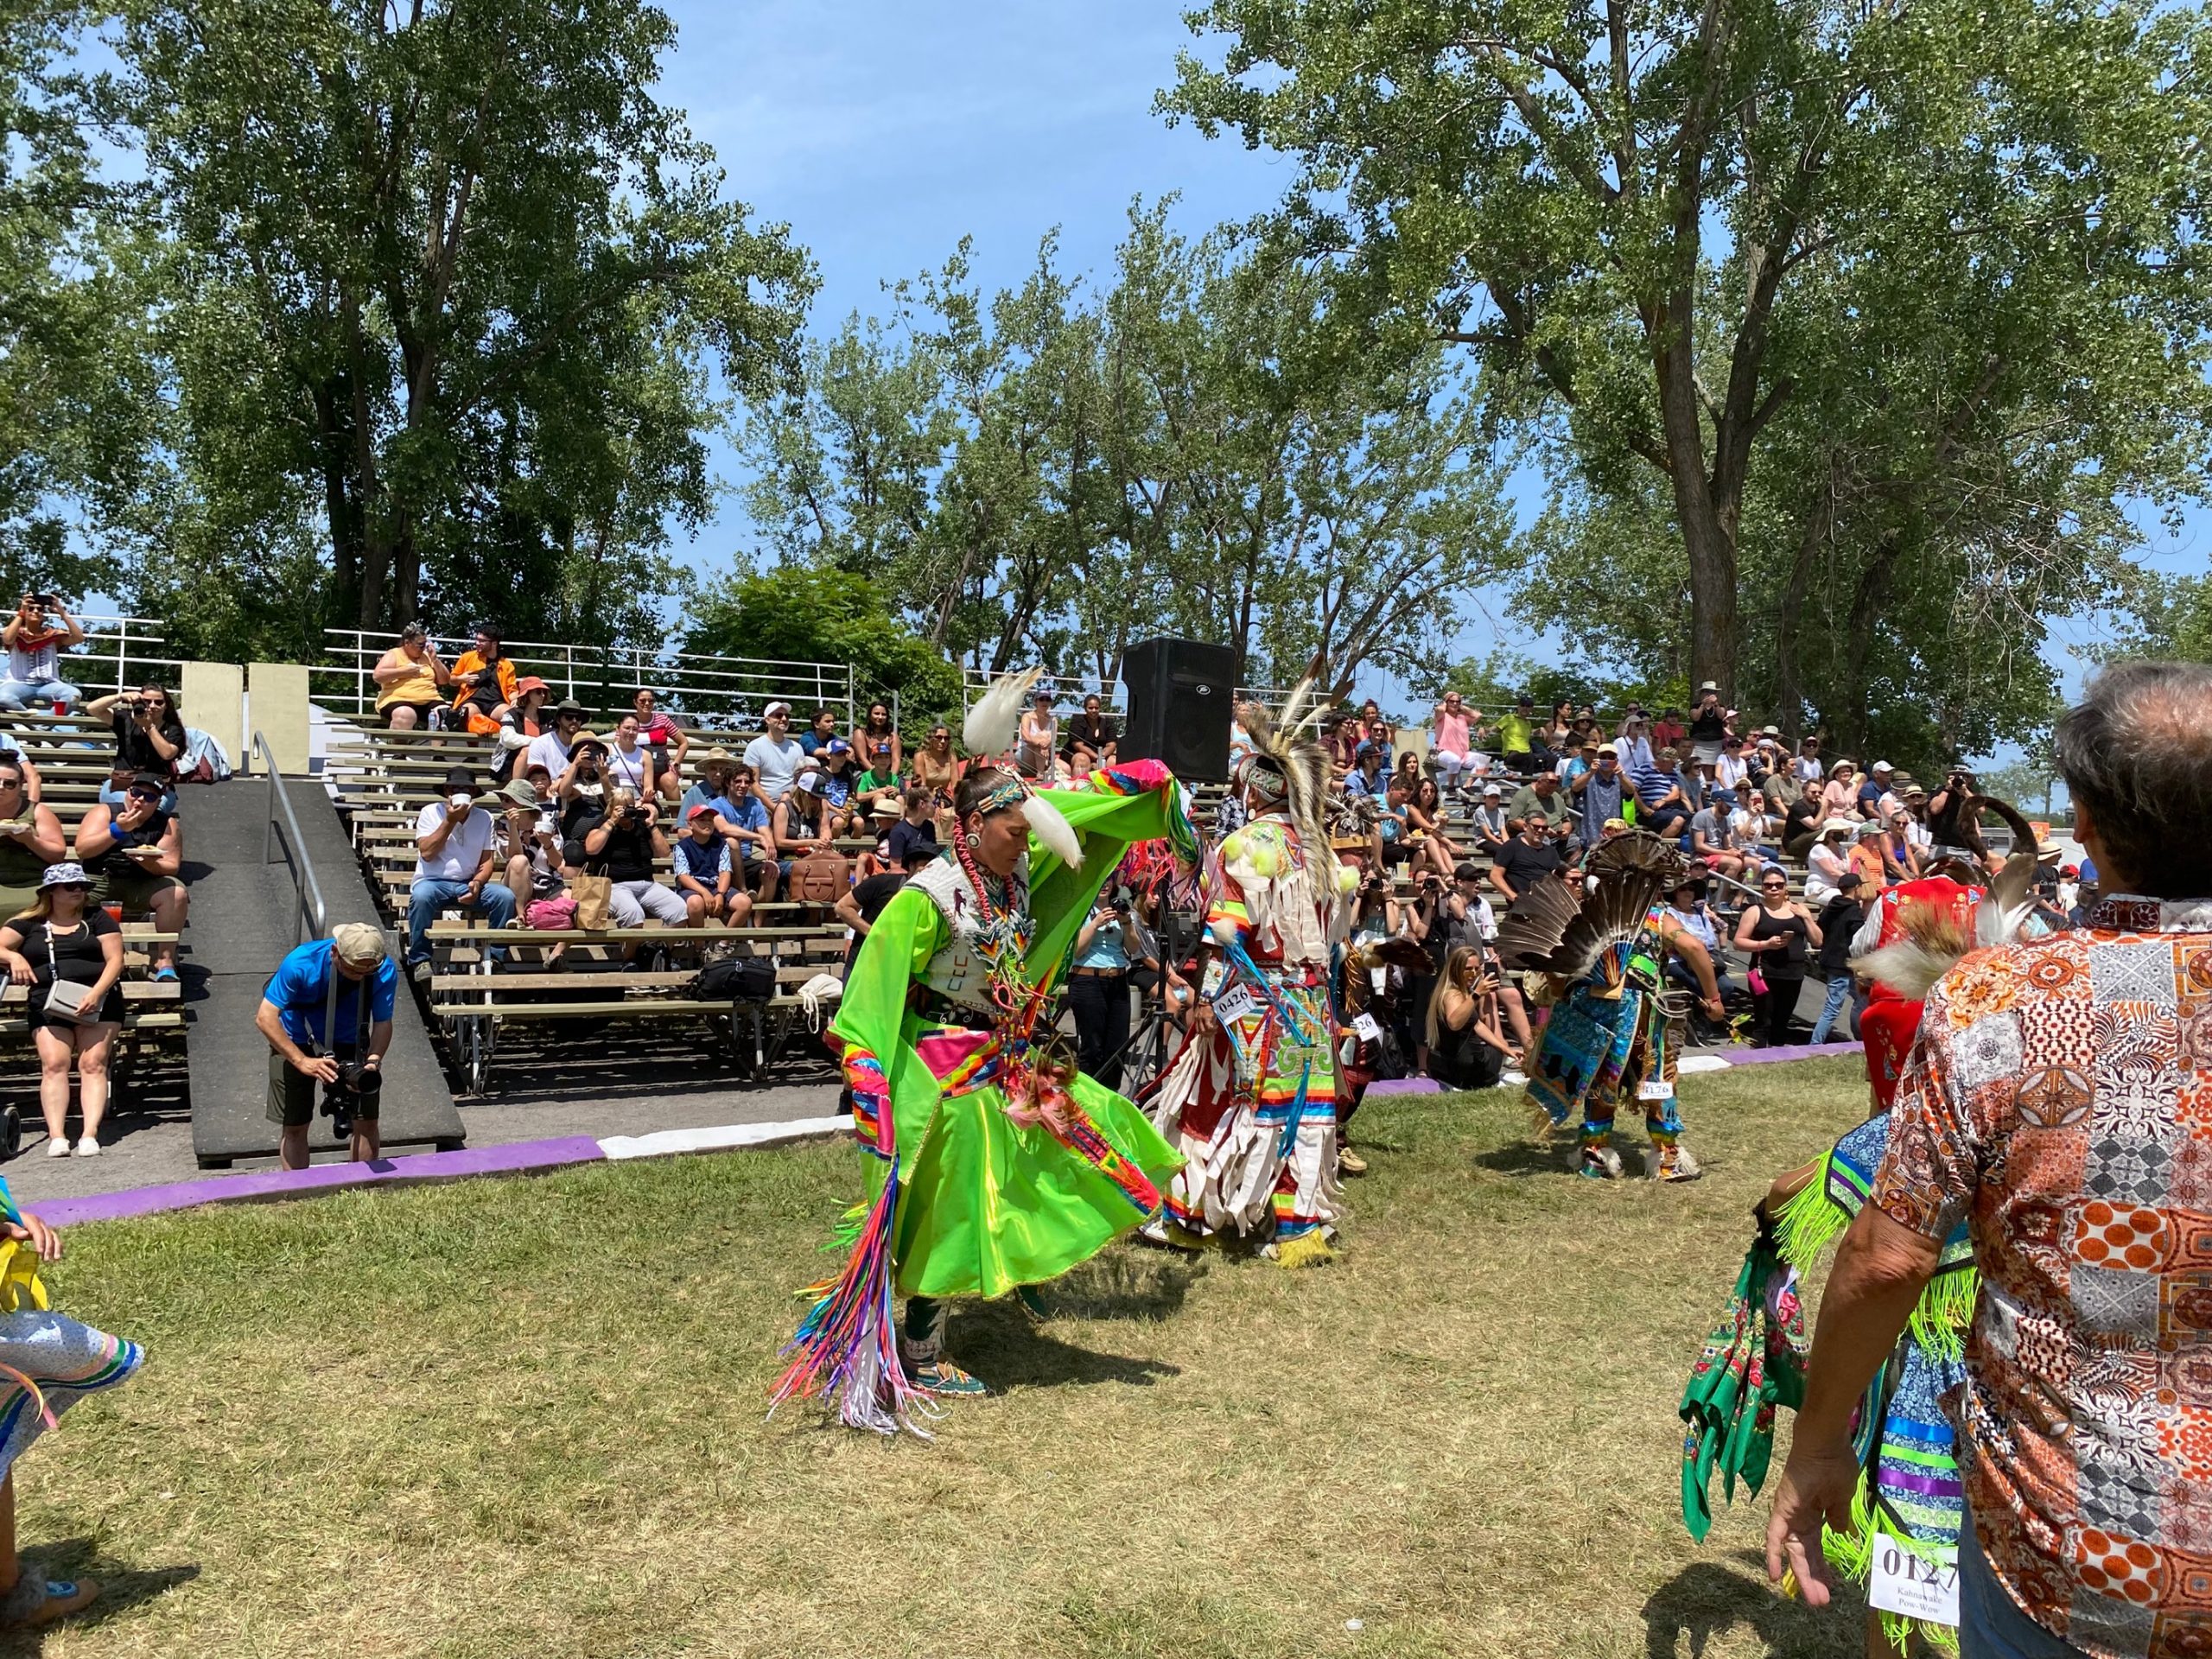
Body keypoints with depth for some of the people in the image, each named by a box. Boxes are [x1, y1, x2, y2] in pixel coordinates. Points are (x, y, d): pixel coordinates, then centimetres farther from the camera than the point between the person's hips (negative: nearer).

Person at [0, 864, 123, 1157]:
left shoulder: (97, 918, 13)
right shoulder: (29, 923, 16)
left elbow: (115, 960, 4)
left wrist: (96, 994, -12)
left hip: (97, 1000, -1)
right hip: (47, 1003, 1)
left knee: (93, 1063, -16)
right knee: (53, 1063, -18)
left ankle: (90, 1134, -24)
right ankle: (56, 1136, -24)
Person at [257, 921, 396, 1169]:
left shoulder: (385, 972, -27)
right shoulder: (301, 963, -33)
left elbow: (383, 1023, -19)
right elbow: (265, 1018, -33)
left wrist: (373, 1062, -38)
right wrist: (302, 1062, -42)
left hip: (350, 1041, 2)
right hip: (295, 1042, -2)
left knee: (367, 1121, 2)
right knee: (293, 1127, 1)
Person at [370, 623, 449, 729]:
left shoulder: (426, 657, 21)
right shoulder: (394, 654, 6)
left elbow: (445, 680, 17)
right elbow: (377, 675, -8)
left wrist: (434, 659, 5)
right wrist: (405, 671, -10)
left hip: (430, 701, 4)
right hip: (398, 700, -4)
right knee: (405, 715, -40)